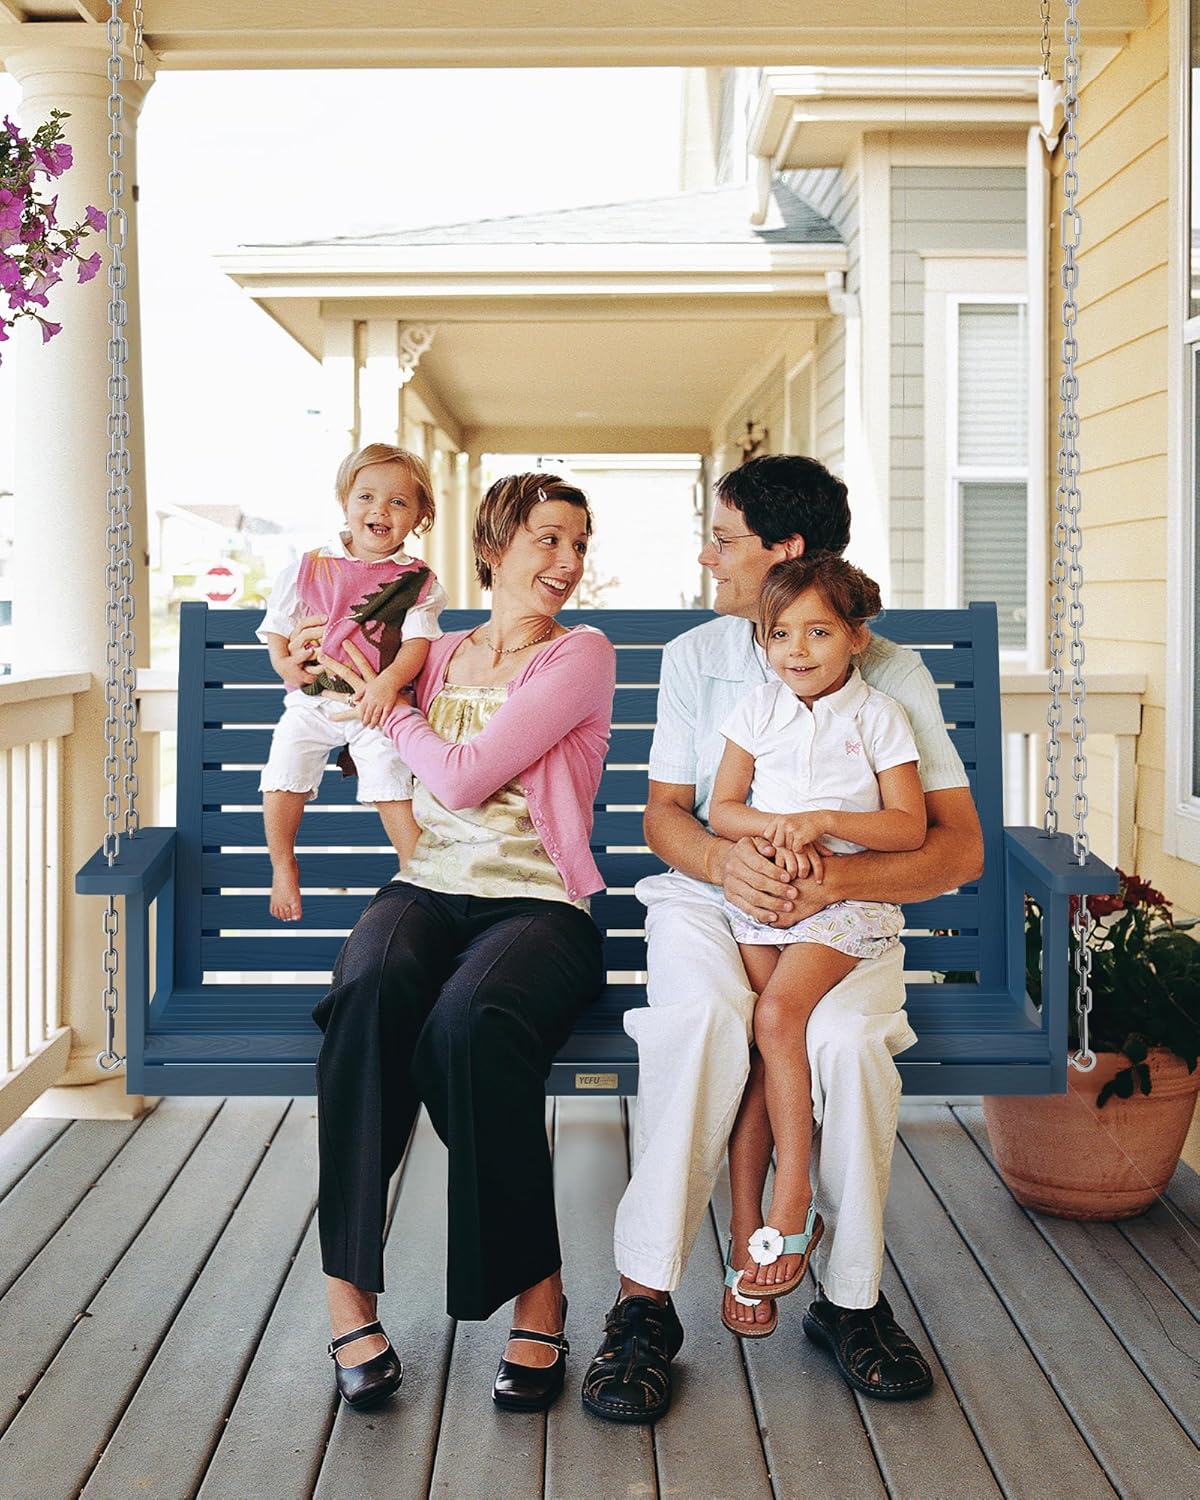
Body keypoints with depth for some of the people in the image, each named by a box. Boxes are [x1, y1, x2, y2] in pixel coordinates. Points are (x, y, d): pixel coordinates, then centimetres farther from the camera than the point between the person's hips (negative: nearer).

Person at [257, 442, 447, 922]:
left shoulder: (417, 581, 0)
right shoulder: (308, 569, 5)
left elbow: (418, 639, -9)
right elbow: (278, 623, 12)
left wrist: (389, 682, -26)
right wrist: (283, 661, -8)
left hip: (375, 705, -2)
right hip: (310, 700, 2)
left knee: (393, 786, -11)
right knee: (281, 779, -6)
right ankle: (283, 868, 16)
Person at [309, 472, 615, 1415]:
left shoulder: (582, 655, 3)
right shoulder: (438, 656, 18)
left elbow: (464, 778, -7)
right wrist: (320, 671, 20)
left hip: (538, 904, -3)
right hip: (426, 890, 3)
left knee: (472, 1021, -39)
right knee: (372, 989, -35)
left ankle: (537, 1292, -22)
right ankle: (349, 1288, -28)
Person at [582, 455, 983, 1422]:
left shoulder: (891, 673, -1)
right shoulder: (696, 657, 8)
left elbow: (960, 848, -5)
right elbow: (665, 815, 8)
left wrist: (834, 877, -23)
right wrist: (724, 859, -17)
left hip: (843, 917, -1)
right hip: (710, 898, 1)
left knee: (848, 1036, -34)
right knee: (703, 1011, -35)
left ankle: (852, 1297, -13)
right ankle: (645, 1299, -28)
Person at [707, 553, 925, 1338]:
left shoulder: (879, 715, 1)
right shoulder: (760, 708, 9)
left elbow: (911, 826, -5)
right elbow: (722, 809, 6)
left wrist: (825, 820, -18)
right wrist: (776, 827, -14)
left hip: (846, 899, -3)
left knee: (777, 1014, -27)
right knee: (753, 1051, -11)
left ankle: (792, 1204, -16)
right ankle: (746, 1235, -6)